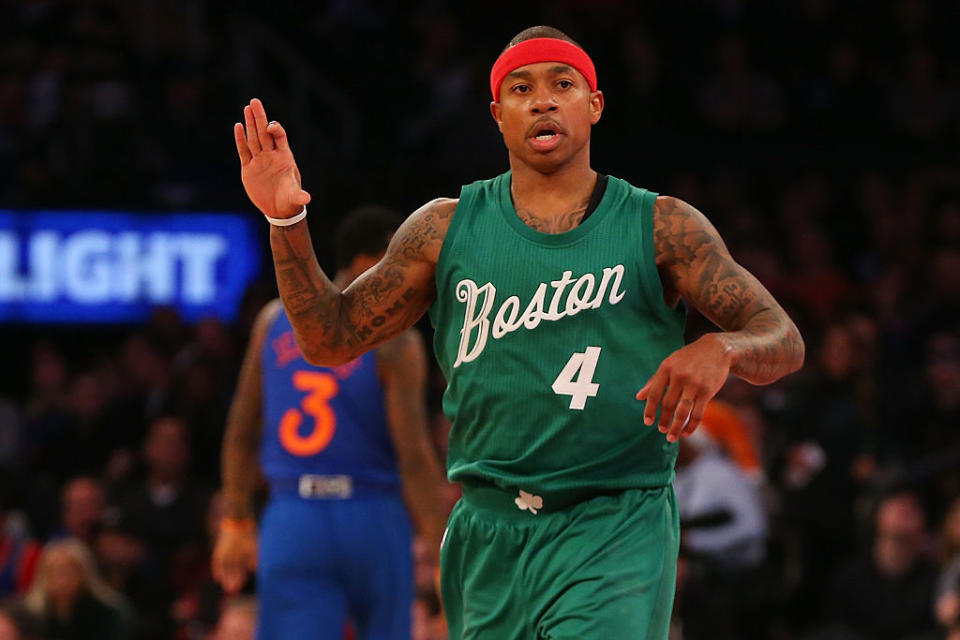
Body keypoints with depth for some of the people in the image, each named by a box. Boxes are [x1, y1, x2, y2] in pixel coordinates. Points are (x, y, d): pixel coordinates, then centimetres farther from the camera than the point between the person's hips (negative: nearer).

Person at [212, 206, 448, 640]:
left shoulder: (275, 320, 7)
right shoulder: (395, 342, -8)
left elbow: (241, 433, 11)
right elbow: (415, 458, -14)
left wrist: (236, 524, 20)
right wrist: (443, 553, -11)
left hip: (292, 522, 3)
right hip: (372, 520, -3)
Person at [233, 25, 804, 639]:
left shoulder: (659, 228, 2)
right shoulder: (447, 230, 8)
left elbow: (784, 340, -1)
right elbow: (332, 338, 12)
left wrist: (719, 349, -25)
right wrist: (287, 220, -2)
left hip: (615, 534, -3)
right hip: (489, 535, 3)